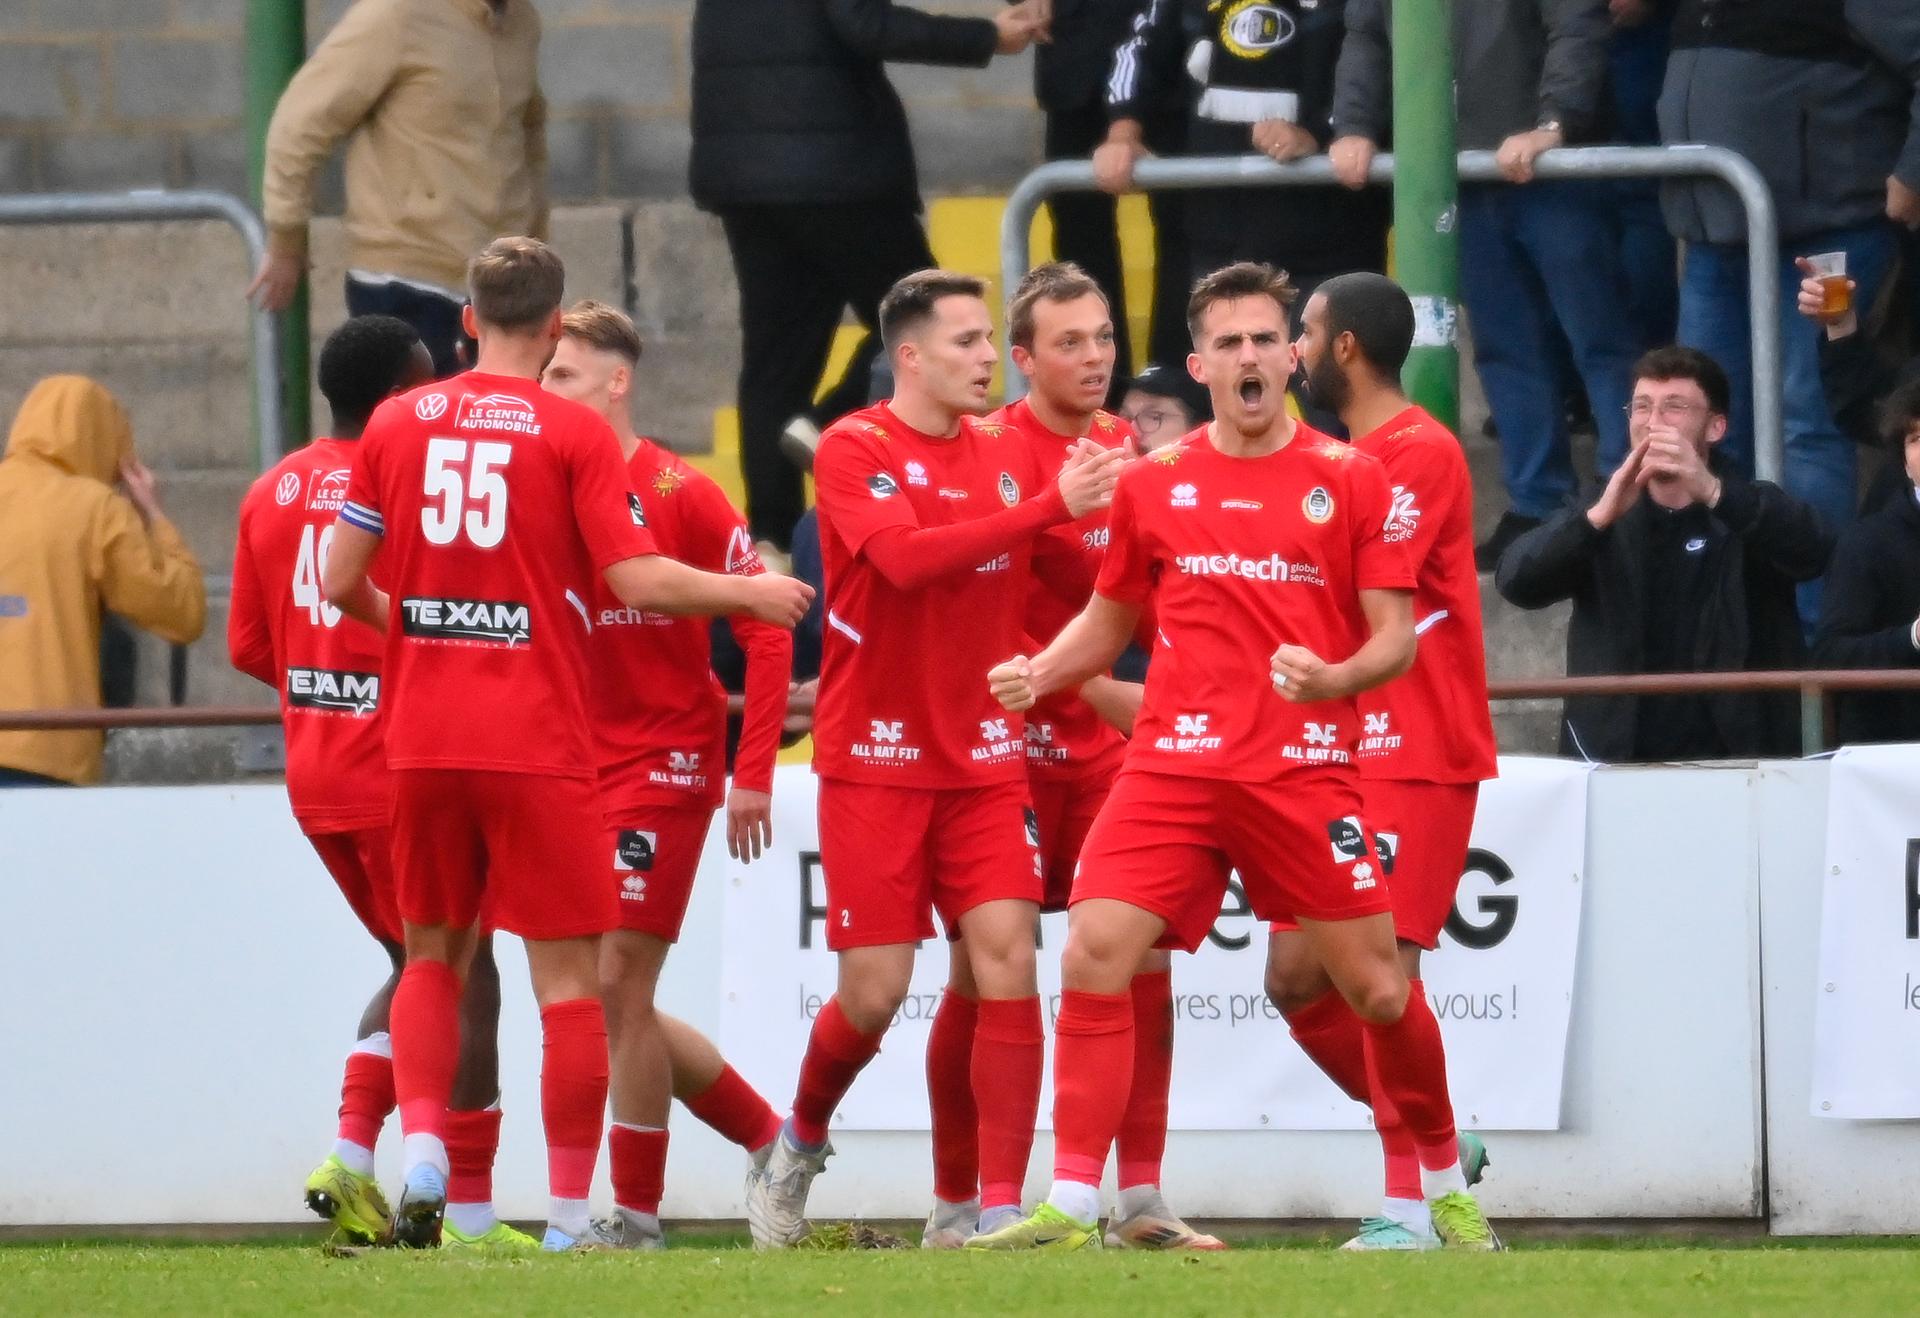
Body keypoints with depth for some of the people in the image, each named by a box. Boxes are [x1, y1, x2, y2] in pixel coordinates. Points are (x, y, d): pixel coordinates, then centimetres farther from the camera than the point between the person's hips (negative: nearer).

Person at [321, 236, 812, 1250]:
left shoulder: (396, 425, 5)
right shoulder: (573, 434, -6)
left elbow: (340, 580, 7)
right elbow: (636, 579, -10)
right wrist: (749, 593, 5)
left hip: (422, 738, 4)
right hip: (538, 742, -4)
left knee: (432, 956, 18)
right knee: (568, 977, 2)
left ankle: (420, 1149, -2)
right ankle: (570, 1215, -1)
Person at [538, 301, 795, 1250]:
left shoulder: (678, 495, -10)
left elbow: (765, 627, -10)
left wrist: (754, 774, -14)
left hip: (665, 766, -7)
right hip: (578, 771, 7)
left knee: (617, 985, -9)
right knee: (615, 997, 8)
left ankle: (636, 1213, 0)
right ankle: (771, 1140, 24)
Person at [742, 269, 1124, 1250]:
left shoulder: (1005, 462, 7)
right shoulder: (855, 450, -9)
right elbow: (908, 557, -26)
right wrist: (1048, 506, -28)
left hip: (984, 758, 4)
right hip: (876, 761, -4)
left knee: (1008, 964, -10)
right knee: (874, 992, -3)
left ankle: (1001, 1206, -7)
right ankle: (800, 1144, 27)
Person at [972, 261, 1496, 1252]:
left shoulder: (1350, 480, 2)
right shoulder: (1153, 483, 10)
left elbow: (1397, 638, 1)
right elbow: (1109, 617, 21)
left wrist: (1335, 678, -20)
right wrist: (1038, 673, 2)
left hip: (1304, 770, -2)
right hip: (1174, 762, 2)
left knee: (1378, 987, 1)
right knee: (1091, 957, -14)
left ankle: (1447, 1192, 24)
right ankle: (1070, 1209, -11)